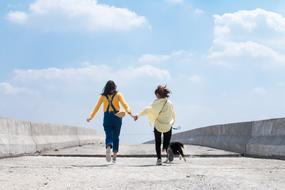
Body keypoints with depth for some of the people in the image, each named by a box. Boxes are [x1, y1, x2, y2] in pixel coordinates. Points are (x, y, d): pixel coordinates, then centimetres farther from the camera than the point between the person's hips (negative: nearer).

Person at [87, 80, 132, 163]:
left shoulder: (103, 96, 4)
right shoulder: (118, 95, 1)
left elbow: (97, 107, 8)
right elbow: (124, 104, -12)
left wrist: (91, 117, 17)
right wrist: (129, 111, -22)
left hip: (107, 118, 0)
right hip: (116, 117, 0)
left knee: (108, 136, -2)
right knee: (116, 137, 12)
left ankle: (108, 148, -35)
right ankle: (114, 156, 14)